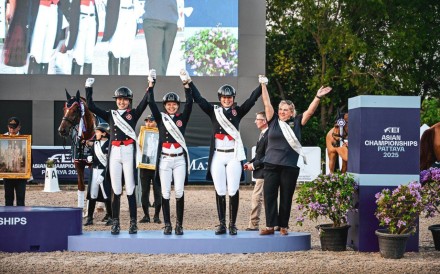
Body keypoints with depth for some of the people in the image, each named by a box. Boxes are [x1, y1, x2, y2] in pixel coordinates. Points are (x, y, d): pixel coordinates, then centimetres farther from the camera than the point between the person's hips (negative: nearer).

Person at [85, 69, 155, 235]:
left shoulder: (133, 114, 9)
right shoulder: (110, 115, 15)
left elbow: (145, 102, -5)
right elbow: (91, 107, 10)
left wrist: (150, 85, -16)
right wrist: (88, 89, 6)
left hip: (129, 152, -2)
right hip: (114, 153, 2)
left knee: (130, 190, -2)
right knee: (116, 190, 3)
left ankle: (133, 223, 1)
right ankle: (115, 223, 7)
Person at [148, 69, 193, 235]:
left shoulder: (182, 118, 7)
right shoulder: (160, 118, 7)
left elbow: (189, 103, -5)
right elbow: (151, 104, -4)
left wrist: (186, 84, -14)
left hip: (180, 159, 0)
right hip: (164, 160, 0)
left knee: (179, 192, -4)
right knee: (165, 193, -1)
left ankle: (179, 225, 2)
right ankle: (167, 225, 5)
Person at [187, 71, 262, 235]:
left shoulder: (238, 112, 9)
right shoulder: (213, 111, 10)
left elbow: (252, 99, 1)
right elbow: (198, 99, 5)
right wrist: (189, 83, -3)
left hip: (234, 155, -1)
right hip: (217, 156, 1)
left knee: (233, 191, -5)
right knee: (220, 191, 1)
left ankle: (232, 225, 1)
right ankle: (222, 224, 7)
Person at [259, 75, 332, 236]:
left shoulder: (296, 123, 6)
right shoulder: (273, 121, 8)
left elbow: (310, 111, -1)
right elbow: (267, 103, 6)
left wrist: (318, 97, -12)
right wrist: (263, 85, 2)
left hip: (290, 166, -1)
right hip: (271, 165, 1)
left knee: (286, 197, 4)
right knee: (269, 195, -1)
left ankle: (283, 226, 11)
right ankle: (270, 226, 4)